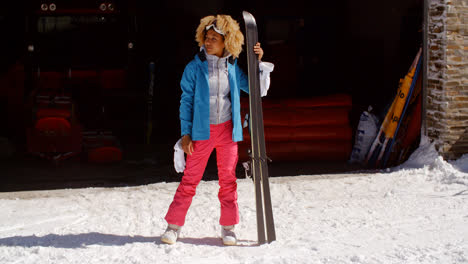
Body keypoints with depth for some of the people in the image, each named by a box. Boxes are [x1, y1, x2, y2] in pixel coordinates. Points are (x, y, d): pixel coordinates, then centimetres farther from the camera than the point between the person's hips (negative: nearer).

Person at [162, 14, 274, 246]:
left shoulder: (233, 68, 5)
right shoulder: (194, 68, -1)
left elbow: (259, 90, 11)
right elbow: (186, 101, 0)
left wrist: (260, 63, -1)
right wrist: (186, 133, -5)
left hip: (227, 130, 2)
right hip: (202, 131, -2)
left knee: (228, 179, 6)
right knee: (190, 178, -1)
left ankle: (228, 227, 17)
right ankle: (174, 226, 8)